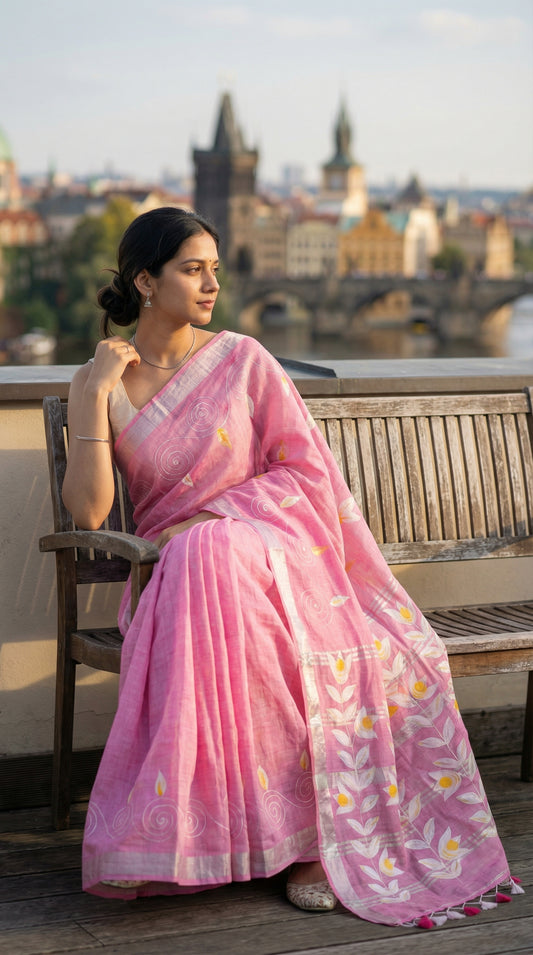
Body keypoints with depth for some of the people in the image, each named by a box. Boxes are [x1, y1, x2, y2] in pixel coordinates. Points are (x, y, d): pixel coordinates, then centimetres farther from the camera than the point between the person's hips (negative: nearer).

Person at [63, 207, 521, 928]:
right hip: (173, 568, 0)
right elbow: (87, 512, -7)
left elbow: (307, 470, 1)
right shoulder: (99, 383, 5)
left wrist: (212, 517, -10)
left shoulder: (242, 360, 5)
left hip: (269, 548, 0)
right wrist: (97, 392, -10)